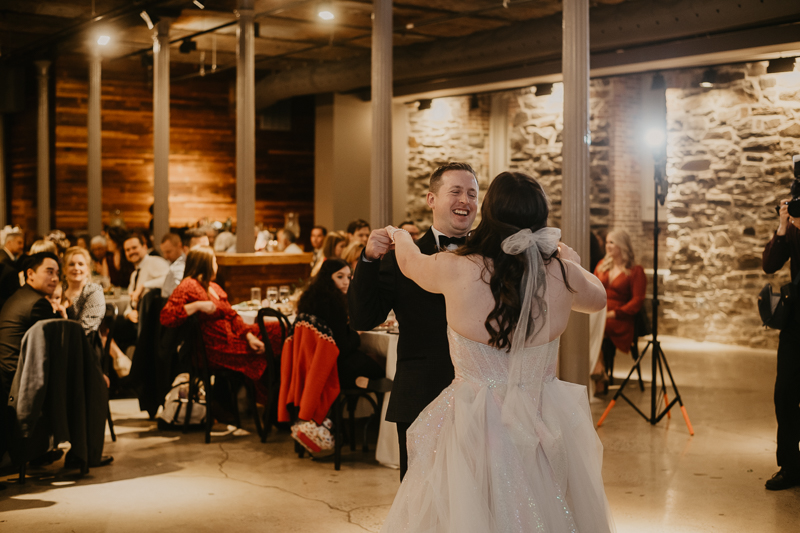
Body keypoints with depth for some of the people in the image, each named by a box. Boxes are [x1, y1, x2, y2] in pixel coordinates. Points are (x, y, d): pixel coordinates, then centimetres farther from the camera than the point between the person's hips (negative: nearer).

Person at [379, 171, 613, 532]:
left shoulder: (456, 271, -15)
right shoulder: (562, 275, -10)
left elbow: (410, 262, 9)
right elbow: (597, 298, 15)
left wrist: (399, 235, 31)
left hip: (474, 428, -2)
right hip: (544, 425, 3)